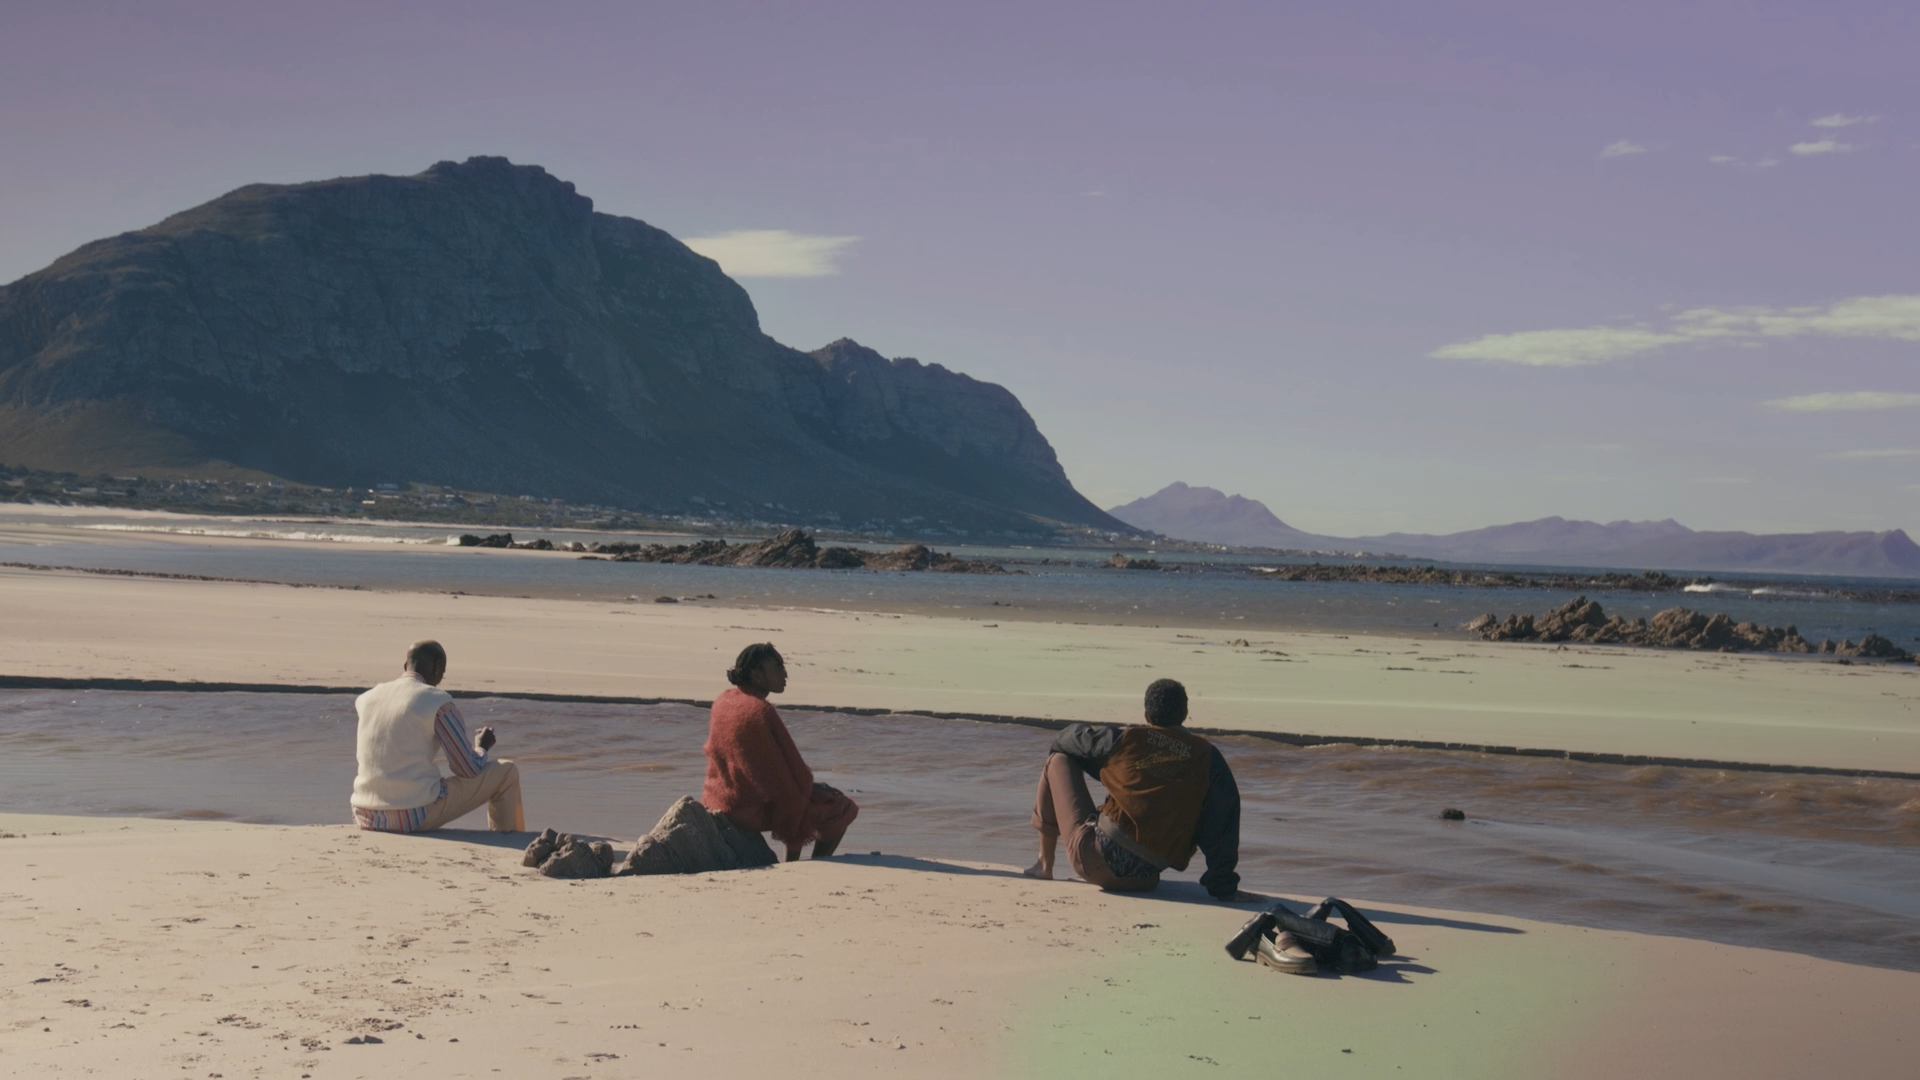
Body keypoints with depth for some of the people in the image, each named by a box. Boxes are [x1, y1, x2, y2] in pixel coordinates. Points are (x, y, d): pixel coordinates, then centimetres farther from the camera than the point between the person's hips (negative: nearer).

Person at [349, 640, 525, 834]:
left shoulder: (368, 698, 9)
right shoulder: (437, 701, -8)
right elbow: (470, 769, -5)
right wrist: (482, 747, 18)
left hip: (366, 818, 6)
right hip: (417, 816, -6)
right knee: (507, 771, 9)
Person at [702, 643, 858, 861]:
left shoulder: (722, 703, 3)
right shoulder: (761, 711, -22)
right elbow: (795, 773, -18)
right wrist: (808, 784, 5)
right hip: (754, 809, -9)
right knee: (844, 808, 5)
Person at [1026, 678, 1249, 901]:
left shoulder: (1125, 739, -1)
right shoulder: (1207, 757, 1)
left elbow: (1067, 740, 16)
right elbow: (1222, 830, -2)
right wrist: (1224, 889, 3)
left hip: (1093, 862, -3)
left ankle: (1044, 865, 19)